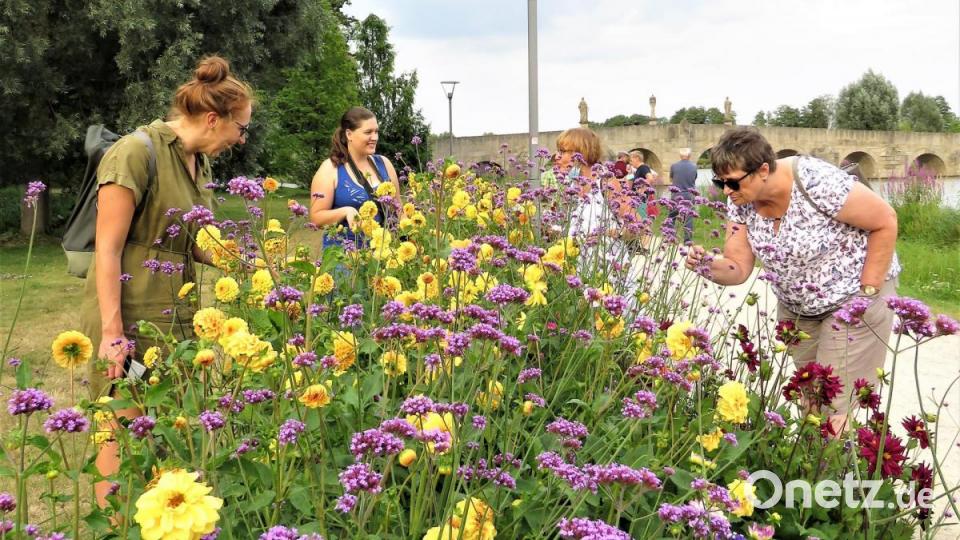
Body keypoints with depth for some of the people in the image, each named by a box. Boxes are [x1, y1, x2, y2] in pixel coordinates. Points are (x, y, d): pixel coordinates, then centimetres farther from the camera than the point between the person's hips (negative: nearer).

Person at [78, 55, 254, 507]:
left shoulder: (200, 163, 11)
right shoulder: (137, 152, -14)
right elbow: (108, 248, -16)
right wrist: (113, 332, -20)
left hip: (177, 317, 8)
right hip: (131, 318, -8)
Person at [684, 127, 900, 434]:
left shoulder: (815, 182, -30)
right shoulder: (741, 202, -11)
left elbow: (886, 222, -20)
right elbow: (738, 268, -6)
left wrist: (867, 292, -18)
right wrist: (707, 266, -28)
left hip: (853, 297, -6)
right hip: (795, 306, 6)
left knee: (835, 406, -7)